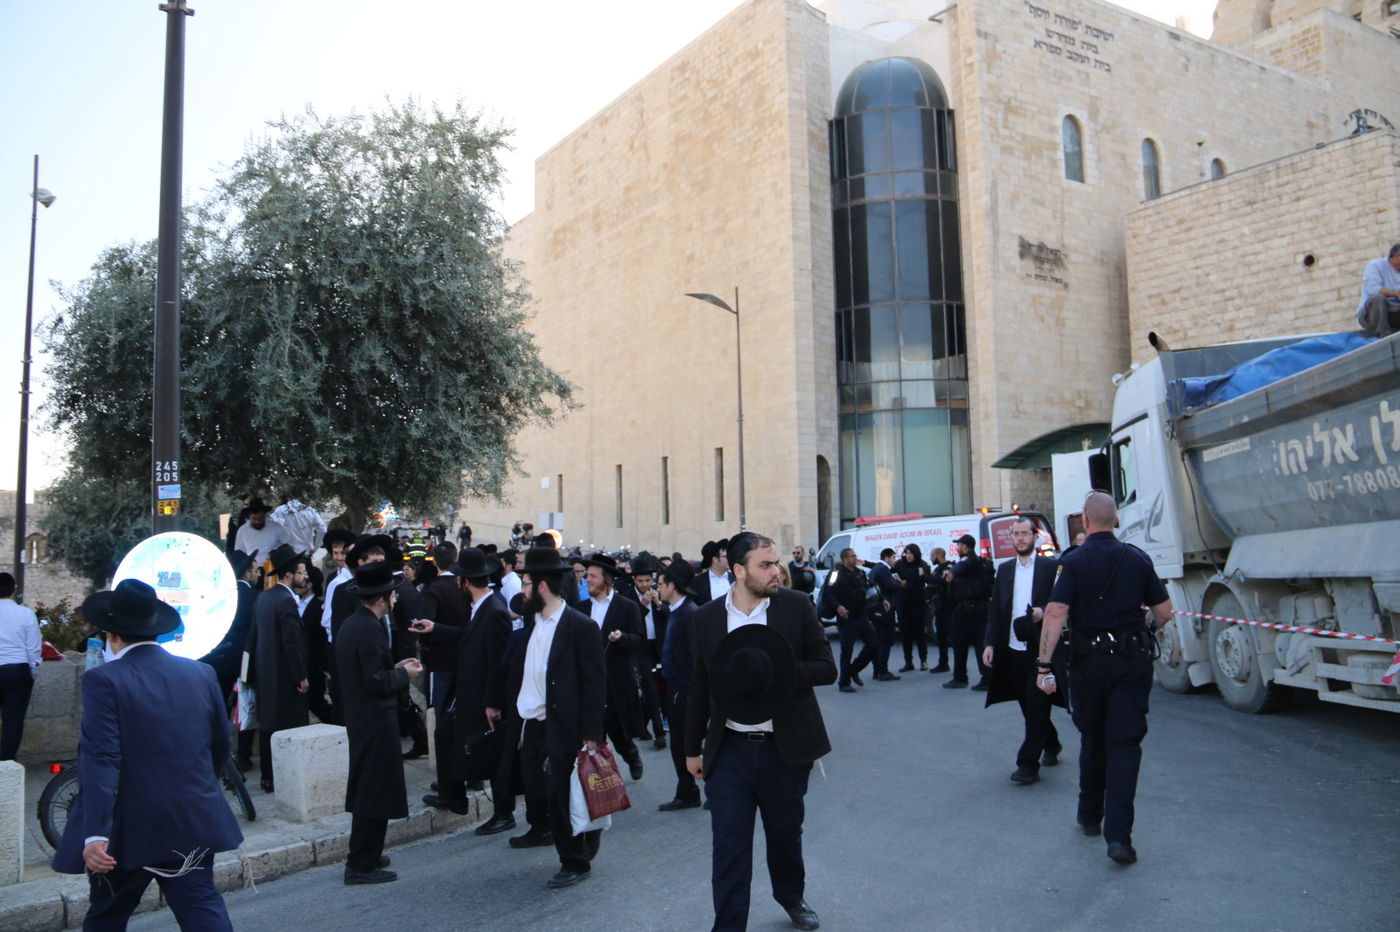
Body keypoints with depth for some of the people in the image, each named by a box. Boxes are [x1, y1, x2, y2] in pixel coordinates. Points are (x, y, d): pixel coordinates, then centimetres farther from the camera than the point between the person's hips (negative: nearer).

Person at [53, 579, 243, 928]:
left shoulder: (104, 680, -12)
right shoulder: (202, 673, 3)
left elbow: (100, 760, -21)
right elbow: (221, 745, 11)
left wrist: (95, 833, -23)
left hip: (128, 829, -2)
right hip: (194, 824, 3)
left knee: (106, 917, 18)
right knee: (203, 910, 5)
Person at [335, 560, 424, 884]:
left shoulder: (350, 624, 9)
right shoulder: (369, 629, -21)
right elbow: (377, 682, -23)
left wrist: (395, 668, 10)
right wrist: (404, 674, -8)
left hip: (359, 717, 10)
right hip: (375, 720, -10)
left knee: (366, 790, 19)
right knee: (375, 793, -1)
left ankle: (364, 856, 29)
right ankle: (361, 866, 6)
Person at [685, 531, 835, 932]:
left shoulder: (797, 606, -5)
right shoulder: (707, 617, -1)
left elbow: (827, 668, -5)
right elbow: (699, 687, 6)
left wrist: (780, 672, -22)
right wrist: (693, 749, 9)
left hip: (786, 747, 1)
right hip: (729, 749, 0)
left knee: (786, 833, 20)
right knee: (728, 845, 1)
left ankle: (791, 896, 47)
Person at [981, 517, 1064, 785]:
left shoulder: (1050, 567, -1)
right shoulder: (1004, 569, 11)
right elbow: (994, 609, 10)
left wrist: (1044, 611, -22)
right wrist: (990, 643, 3)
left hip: (1040, 649, -5)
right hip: (1012, 650, 5)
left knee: (1036, 708, -4)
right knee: (1030, 707, 15)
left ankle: (1028, 764, -1)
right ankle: (1051, 746, 35)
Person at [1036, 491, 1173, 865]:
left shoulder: (1074, 561, -7)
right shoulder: (1138, 558, 1)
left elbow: (1055, 613, -17)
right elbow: (1164, 612, 5)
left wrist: (1044, 665, -15)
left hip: (1089, 660, -1)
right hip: (1133, 661, 1)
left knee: (1092, 739, 17)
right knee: (1124, 742, 1)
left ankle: (1090, 817, 30)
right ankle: (1118, 834, -9)